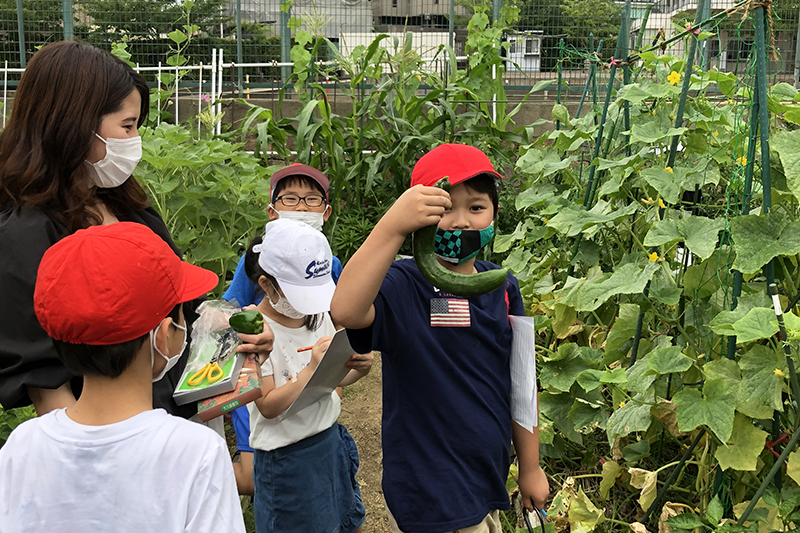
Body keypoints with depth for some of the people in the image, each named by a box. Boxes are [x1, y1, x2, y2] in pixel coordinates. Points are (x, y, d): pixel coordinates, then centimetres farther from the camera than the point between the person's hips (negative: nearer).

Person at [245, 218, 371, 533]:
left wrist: (358, 368, -11)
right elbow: (268, 406, -22)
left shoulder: (319, 315, 0)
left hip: (331, 439, 6)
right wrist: (312, 366, -29)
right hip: (286, 459, -6)